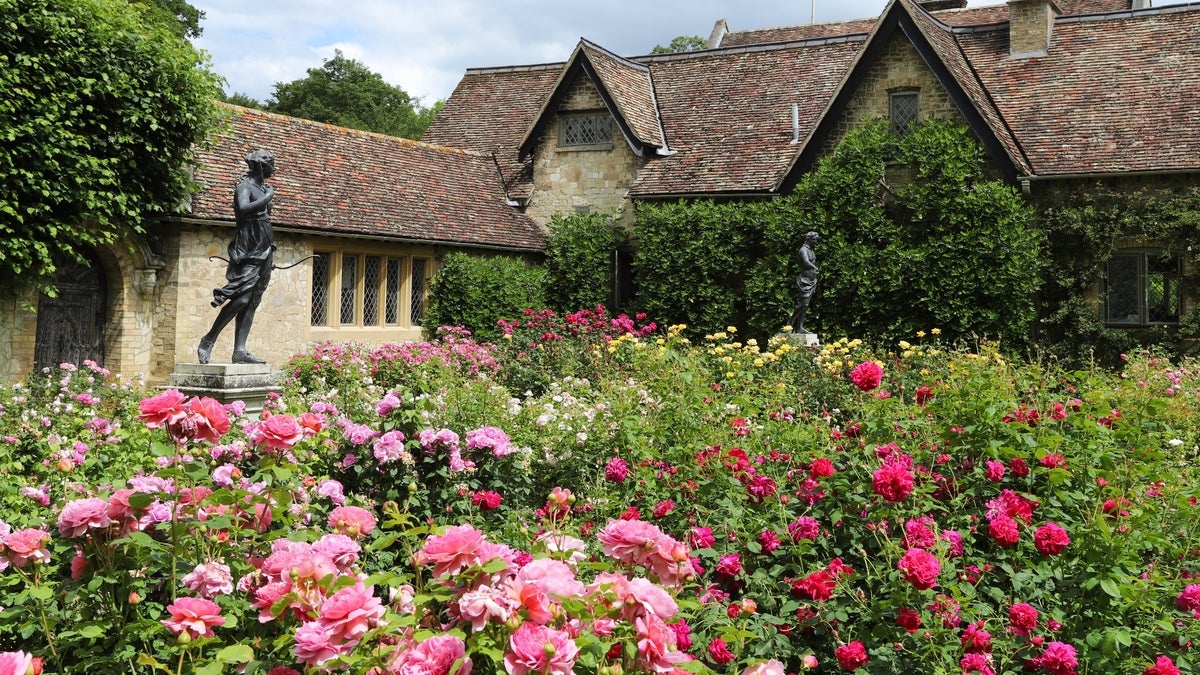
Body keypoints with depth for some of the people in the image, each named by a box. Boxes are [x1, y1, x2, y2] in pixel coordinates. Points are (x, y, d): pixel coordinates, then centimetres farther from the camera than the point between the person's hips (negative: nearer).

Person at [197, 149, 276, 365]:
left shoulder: (264, 188, 19)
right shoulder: (244, 186, -7)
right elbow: (243, 209, -28)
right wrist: (266, 198, -17)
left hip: (263, 251, 9)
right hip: (248, 251, -9)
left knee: (252, 302, 2)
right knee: (241, 299, -15)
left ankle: (240, 351, 0)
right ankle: (208, 341, -4)